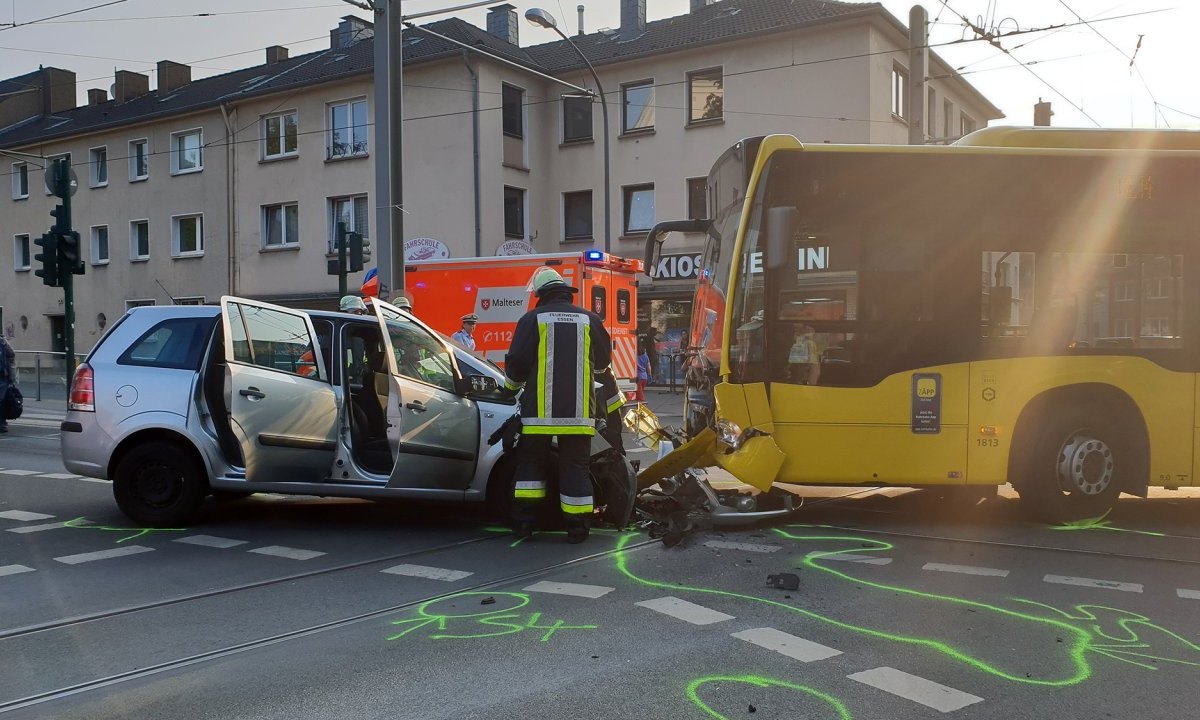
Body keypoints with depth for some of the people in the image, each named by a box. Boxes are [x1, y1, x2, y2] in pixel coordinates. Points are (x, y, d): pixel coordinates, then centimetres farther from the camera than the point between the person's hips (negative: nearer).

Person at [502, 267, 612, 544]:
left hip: (540, 410, -1)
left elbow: (516, 363, -1)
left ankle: (523, 523, 12)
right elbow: (603, 362, 20)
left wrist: (512, 387, 20)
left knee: (530, 462, 13)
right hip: (578, 411, 1)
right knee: (575, 467, 5)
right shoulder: (589, 319, 8)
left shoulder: (532, 319, 0)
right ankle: (577, 528, 5)